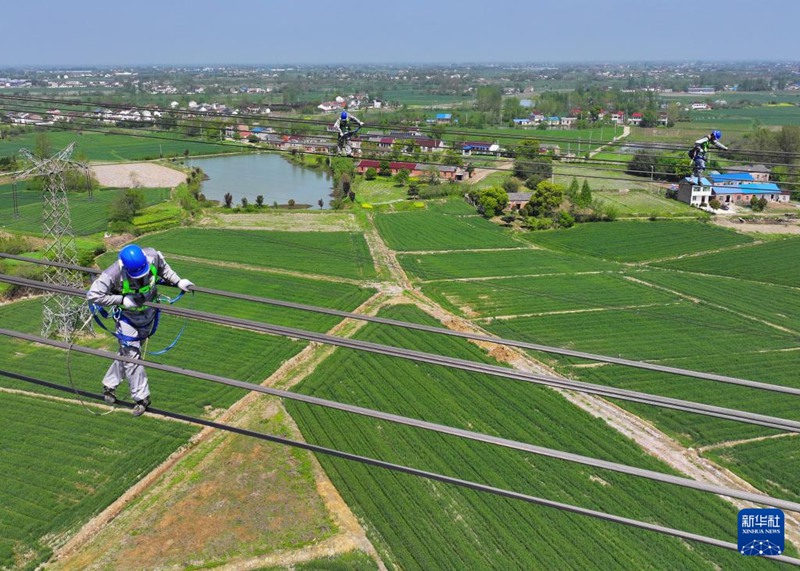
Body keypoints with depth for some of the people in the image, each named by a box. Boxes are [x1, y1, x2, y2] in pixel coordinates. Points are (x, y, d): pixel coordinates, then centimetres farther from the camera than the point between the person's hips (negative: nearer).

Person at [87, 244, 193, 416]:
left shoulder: (153, 257, -25)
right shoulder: (113, 274, -34)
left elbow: (163, 267, 0)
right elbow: (93, 295, -28)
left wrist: (178, 281, -8)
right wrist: (122, 299, -32)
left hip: (149, 312, 4)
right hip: (127, 316, -4)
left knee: (127, 352, 16)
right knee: (131, 355, -3)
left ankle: (109, 384, 34)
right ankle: (141, 397, 10)